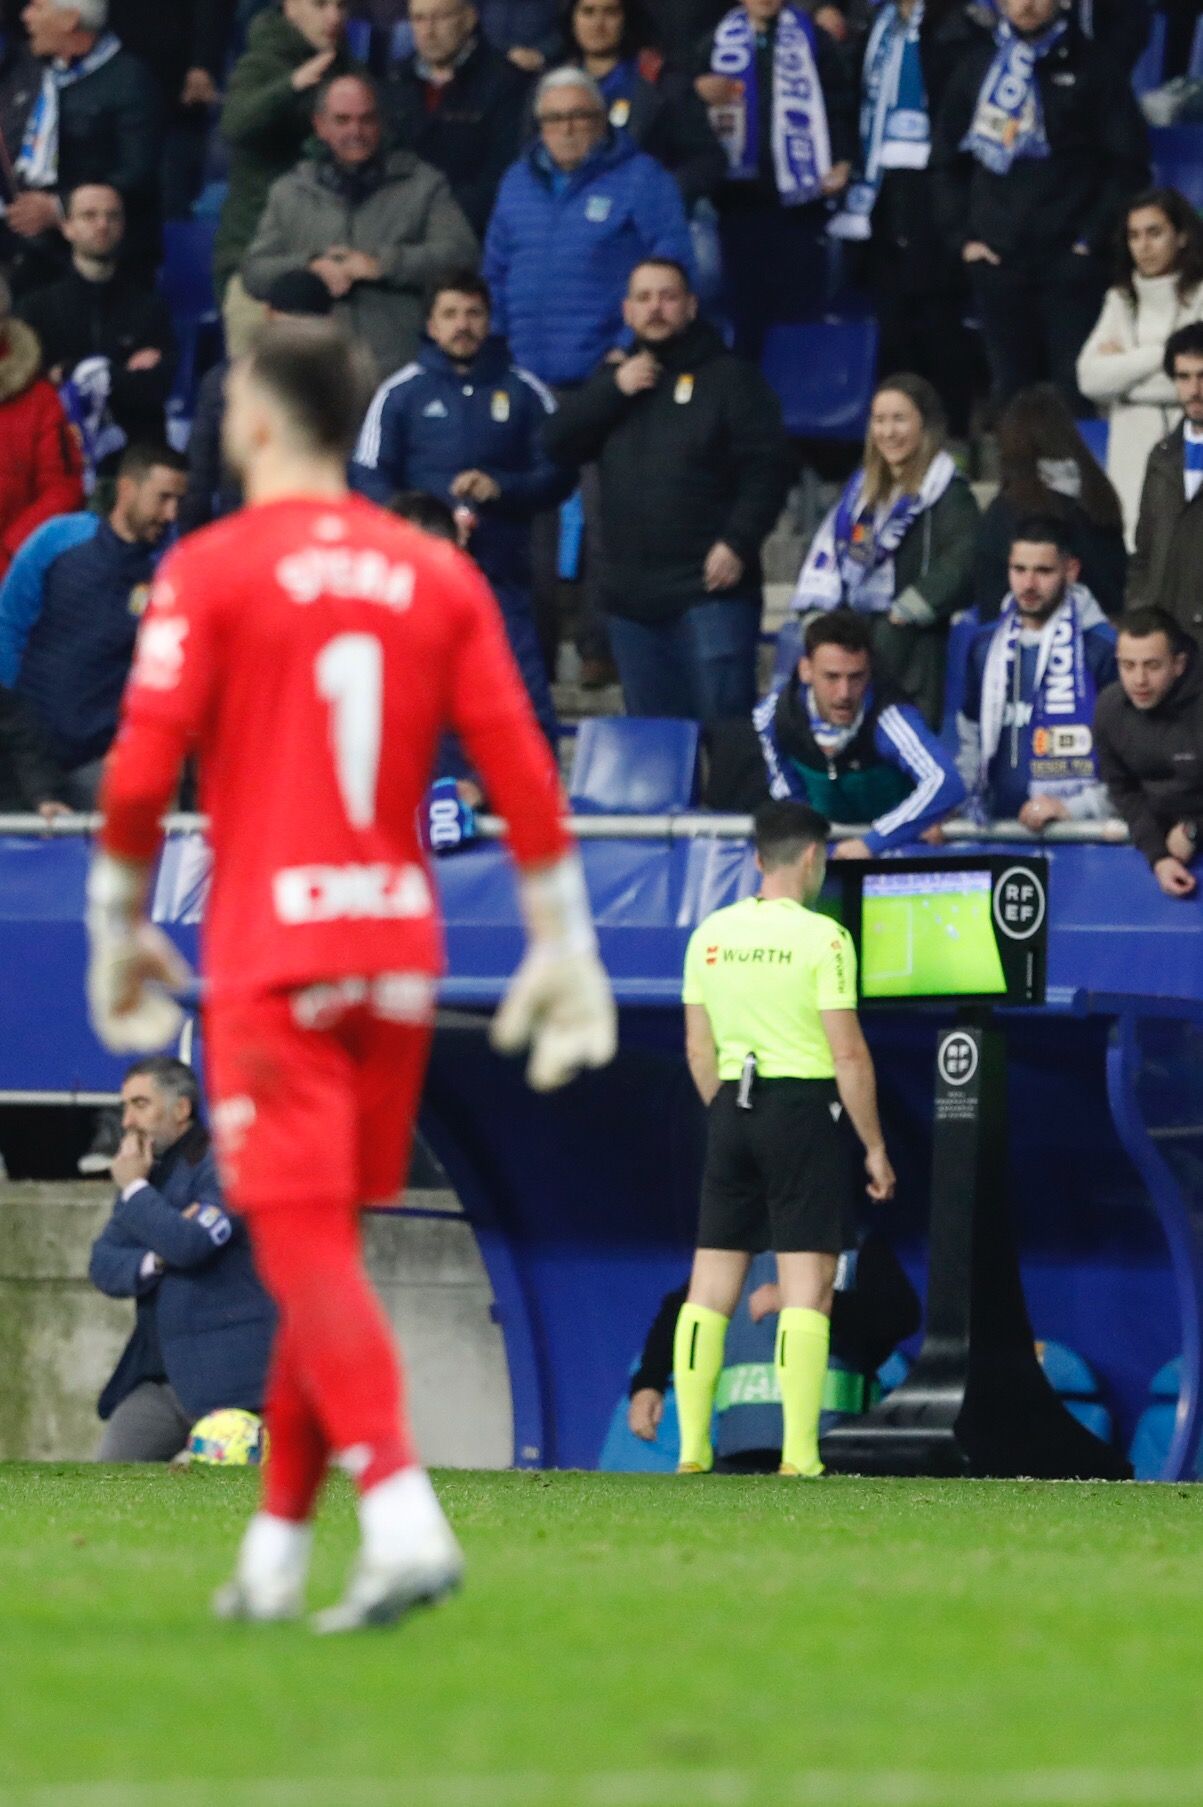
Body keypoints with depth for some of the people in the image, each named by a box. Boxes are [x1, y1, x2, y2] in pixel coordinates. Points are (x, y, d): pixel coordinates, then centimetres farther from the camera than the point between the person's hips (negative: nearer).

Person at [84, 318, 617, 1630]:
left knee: (306, 1250, -8)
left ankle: (401, 1516, -26)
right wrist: (564, 946, 9)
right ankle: (275, 1554, 20)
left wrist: (119, 927, 4)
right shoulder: (438, 577, 7)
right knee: (327, 1249, 14)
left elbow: (141, 772, -9)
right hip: (397, 951, 5)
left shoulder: (211, 571, -5)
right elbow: (522, 774, 4)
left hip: (269, 956, -5)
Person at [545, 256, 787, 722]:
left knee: (723, 717, -13)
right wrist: (614, 389, -6)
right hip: (631, 595, 5)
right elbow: (558, 443, 5)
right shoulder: (615, 376, 17)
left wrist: (737, 543, -17)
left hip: (711, 585, -5)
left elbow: (765, 469, -6)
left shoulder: (730, 377, 1)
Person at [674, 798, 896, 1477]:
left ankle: (692, 1447, 7)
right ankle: (799, 1454, -9)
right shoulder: (822, 938, -10)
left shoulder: (711, 935, 6)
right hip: (807, 1109, -5)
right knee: (806, 1286, -3)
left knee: (712, 1284, 8)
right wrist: (874, 1146, -4)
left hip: (732, 1108, 5)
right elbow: (848, 1053, -11)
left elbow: (699, 1050, 11)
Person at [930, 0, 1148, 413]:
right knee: (1012, 393, 6)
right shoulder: (977, 68, 12)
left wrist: (1094, 239, -7)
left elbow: (1127, 166, 0)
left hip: (1070, 265, -3)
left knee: (1074, 395, -8)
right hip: (997, 264, 3)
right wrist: (962, 237, 6)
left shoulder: (1091, 68, 3)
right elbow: (947, 162, 17)